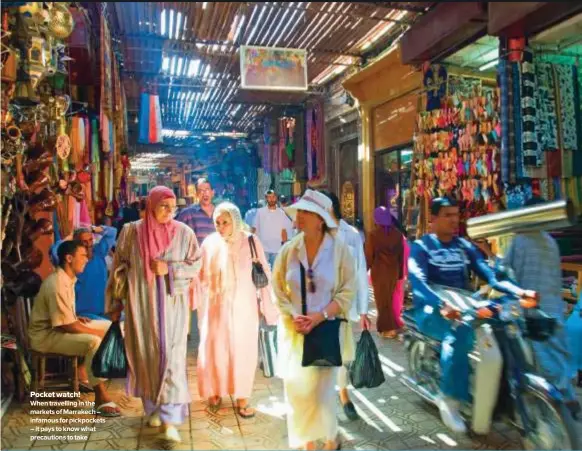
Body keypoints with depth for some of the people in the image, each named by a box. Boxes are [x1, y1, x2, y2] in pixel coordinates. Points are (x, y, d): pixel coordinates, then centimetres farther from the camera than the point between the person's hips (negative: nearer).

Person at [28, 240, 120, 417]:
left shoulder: (68, 278, 5)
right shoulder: (56, 284, -26)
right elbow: (67, 326, -27)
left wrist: (77, 317, 6)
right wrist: (98, 332, -18)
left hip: (60, 327, 10)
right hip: (46, 335, -10)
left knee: (109, 326, 8)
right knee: (94, 341, -31)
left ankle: (85, 371, 13)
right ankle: (101, 397, -25)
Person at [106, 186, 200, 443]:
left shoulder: (183, 233, -4)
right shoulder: (132, 232, -2)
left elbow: (195, 264, 1)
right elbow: (120, 267, 4)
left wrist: (169, 270, -14)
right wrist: (116, 302, 5)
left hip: (171, 303, -1)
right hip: (141, 302, 1)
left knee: (171, 356, -6)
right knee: (146, 353, 10)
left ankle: (170, 419, -1)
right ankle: (153, 407, 30)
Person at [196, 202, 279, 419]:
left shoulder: (251, 242, -10)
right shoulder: (210, 243, -6)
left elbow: (264, 275, -6)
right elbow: (201, 276, 1)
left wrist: (269, 306, -5)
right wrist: (199, 303, 0)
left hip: (244, 306, -1)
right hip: (216, 306, 1)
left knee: (244, 351, 8)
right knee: (214, 349, 9)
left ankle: (242, 398, 23)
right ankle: (214, 392, 32)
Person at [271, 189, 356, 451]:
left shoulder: (340, 249, -5)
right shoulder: (288, 250, 1)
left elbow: (348, 291, -5)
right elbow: (278, 291, 5)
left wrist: (320, 316, -15)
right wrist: (293, 317, -10)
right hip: (295, 331, 3)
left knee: (323, 389, 1)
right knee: (297, 389, 5)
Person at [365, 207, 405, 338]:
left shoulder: (373, 235, -15)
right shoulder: (397, 233, -3)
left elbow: (369, 256, -11)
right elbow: (401, 254, 4)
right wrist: (400, 272, 13)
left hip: (379, 271, -4)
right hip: (393, 270, 4)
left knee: (382, 299, 8)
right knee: (390, 298, 19)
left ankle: (388, 328, 9)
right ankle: (389, 325, 28)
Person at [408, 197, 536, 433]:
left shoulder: (465, 246, 14)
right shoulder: (420, 247, -3)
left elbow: (489, 275, 2)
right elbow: (418, 282, -20)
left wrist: (520, 292, -16)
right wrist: (441, 305, -39)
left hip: (463, 307, 5)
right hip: (431, 309, -5)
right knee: (460, 332, -35)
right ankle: (449, 398, -20)